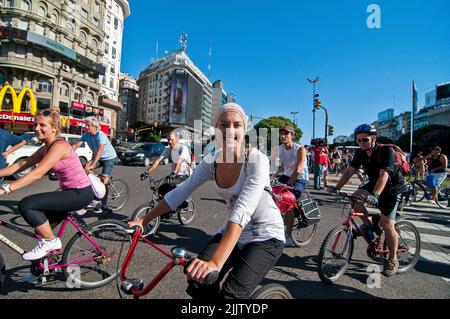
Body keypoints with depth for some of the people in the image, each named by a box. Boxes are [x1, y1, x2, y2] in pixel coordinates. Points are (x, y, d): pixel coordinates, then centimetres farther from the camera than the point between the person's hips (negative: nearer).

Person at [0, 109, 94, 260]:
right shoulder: (45, 148, 11)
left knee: (26, 205, -16)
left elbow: (38, 173, -27)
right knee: (40, 223, 14)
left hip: (80, 193, -9)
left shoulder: (59, 146, -18)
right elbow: (21, 165, 11)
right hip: (70, 192, 10)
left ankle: (51, 242, 0)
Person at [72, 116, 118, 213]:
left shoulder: (101, 135, -28)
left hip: (109, 158, -6)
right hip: (98, 157, 6)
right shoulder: (86, 135, -7)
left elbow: (99, 151, -39)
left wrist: (92, 165, -48)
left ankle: (104, 205, -4)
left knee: (104, 180, -14)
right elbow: (76, 145, -12)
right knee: (85, 167, -20)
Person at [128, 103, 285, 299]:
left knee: (230, 294, -20)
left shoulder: (257, 160, -24)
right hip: (233, 231, 5)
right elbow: (179, 192, -2)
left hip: (266, 236, -4)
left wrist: (216, 263, -44)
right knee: (198, 286, -11)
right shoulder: (211, 162, -7)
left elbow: (242, 211, -36)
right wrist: (144, 220, -2)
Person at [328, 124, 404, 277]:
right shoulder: (360, 153, -7)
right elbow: (349, 170, -10)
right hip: (373, 183, 6)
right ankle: (370, 226, 4)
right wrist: (336, 187, -23)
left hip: (392, 187, -6)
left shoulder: (386, 151, -25)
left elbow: (384, 175, -37)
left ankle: (392, 260, 9)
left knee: (387, 224, -11)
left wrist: (375, 196, -51)